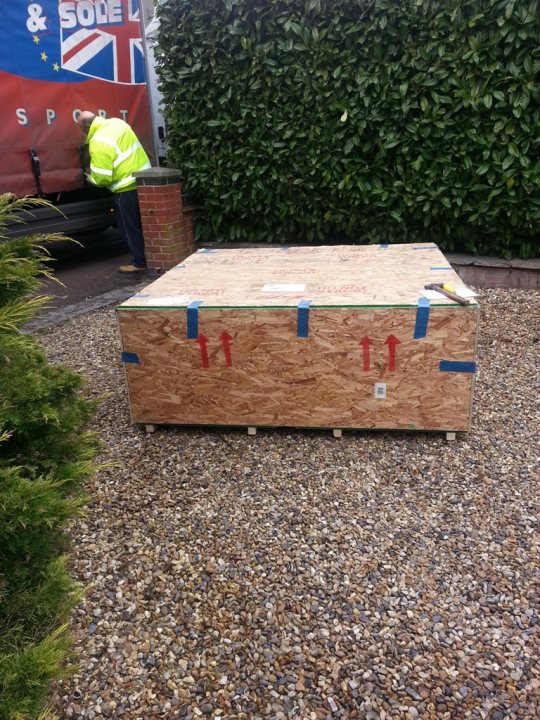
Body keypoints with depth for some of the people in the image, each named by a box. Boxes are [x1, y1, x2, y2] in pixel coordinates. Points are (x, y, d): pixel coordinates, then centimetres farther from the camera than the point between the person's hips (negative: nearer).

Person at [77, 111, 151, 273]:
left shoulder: (98, 142, -19)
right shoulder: (116, 122, 7)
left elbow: (102, 178, -19)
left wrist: (89, 176, 2)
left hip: (128, 188, -9)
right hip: (143, 178, 9)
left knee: (129, 227, 4)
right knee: (140, 223, 17)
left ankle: (140, 263, 10)